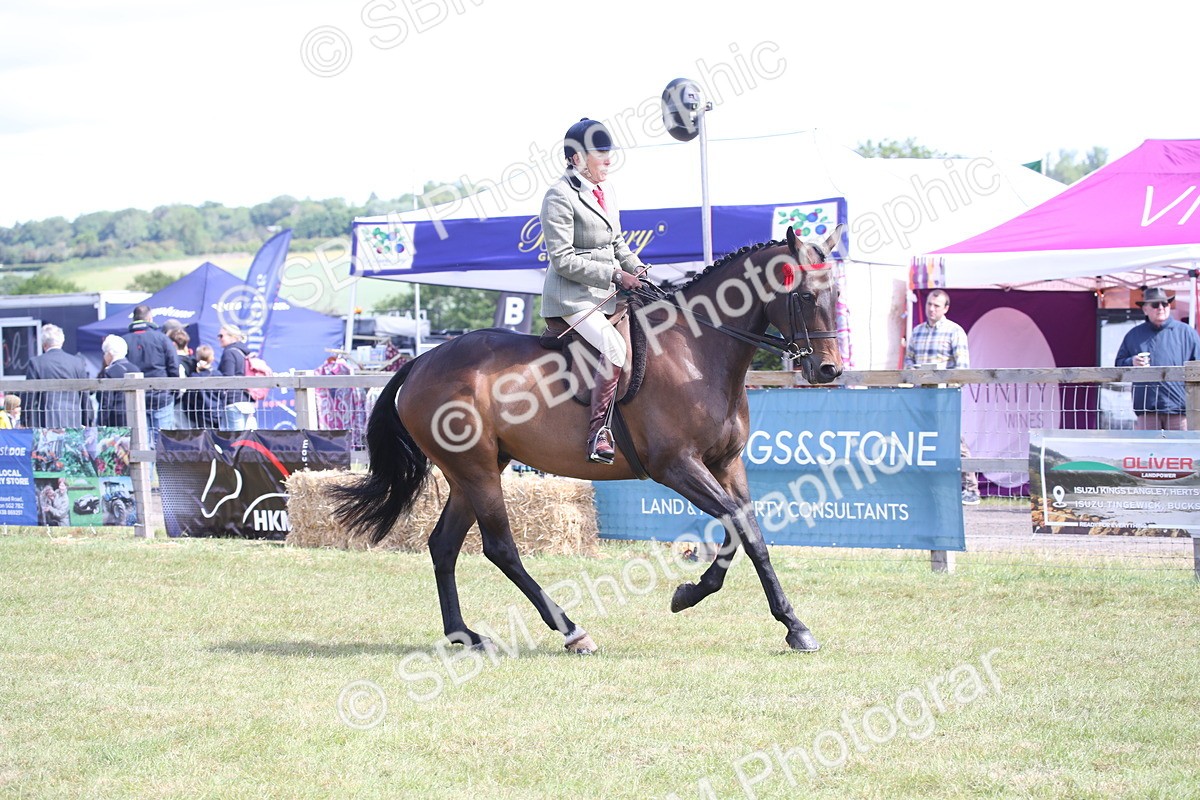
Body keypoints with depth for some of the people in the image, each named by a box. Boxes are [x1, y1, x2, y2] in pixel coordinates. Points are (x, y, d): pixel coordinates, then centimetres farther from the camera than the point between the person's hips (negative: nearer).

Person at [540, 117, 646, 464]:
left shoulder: (604, 194, 14)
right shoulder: (560, 197, -12)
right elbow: (562, 259, -17)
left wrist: (637, 270, 6)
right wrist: (614, 275, -18)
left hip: (607, 293, 9)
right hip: (572, 296, -9)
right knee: (614, 347, -29)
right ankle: (598, 433, -27)